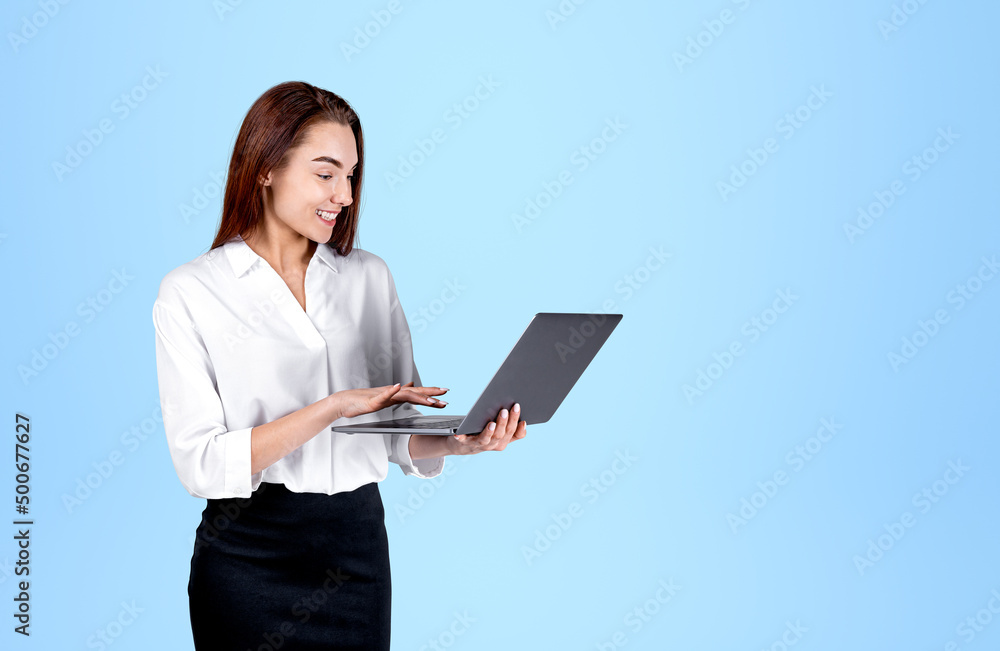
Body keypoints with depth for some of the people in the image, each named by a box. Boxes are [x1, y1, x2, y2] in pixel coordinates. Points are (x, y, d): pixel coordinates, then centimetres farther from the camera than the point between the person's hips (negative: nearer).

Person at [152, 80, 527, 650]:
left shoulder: (371, 276, 6)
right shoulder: (190, 292, -6)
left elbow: (401, 434, 6)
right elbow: (201, 464, -14)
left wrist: (462, 441, -15)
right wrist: (331, 408, -22)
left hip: (359, 546, 3)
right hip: (250, 556, -3)